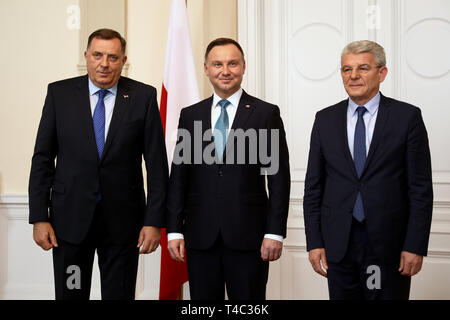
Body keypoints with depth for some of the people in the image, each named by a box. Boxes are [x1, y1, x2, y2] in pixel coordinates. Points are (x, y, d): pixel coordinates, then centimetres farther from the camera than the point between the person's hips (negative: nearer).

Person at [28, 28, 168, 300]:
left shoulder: (143, 96, -2)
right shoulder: (59, 93, 1)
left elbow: (157, 164, -2)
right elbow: (42, 158, 2)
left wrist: (154, 221, -6)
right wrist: (39, 217, -3)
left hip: (122, 222, 0)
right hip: (70, 218, 1)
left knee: (120, 295, 9)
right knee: (69, 294, 10)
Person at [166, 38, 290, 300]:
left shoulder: (266, 113, 1)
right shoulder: (190, 116, 9)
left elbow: (279, 177, -2)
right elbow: (179, 177, 8)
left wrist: (275, 232, -7)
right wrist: (174, 230, 2)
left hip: (248, 236, -2)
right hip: (200, 236, 2)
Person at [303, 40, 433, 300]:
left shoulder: (407, 117, -1)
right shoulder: (325, 120, 7)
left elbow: (421, 188, -3)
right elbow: (313, 187, 7)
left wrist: (415, 246, -9)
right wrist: (314, 242, 0)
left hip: (389, 244, -2)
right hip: (338, 245, 2)